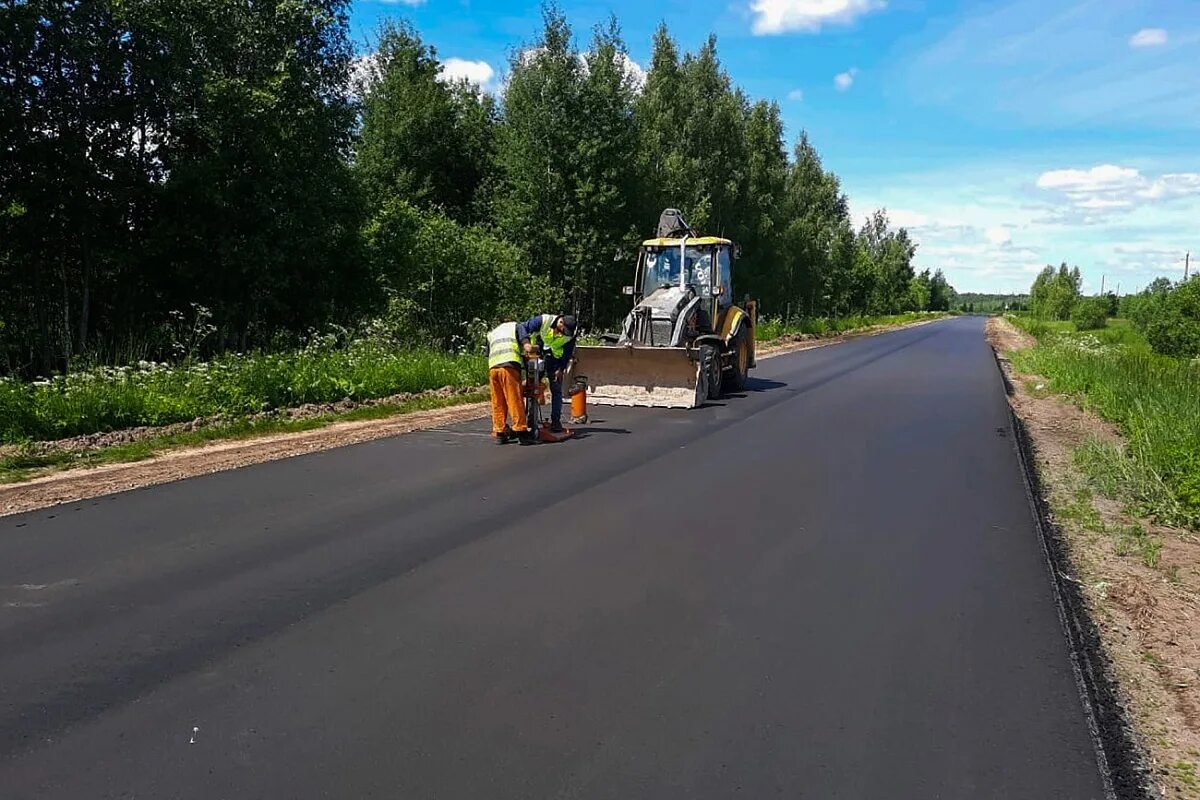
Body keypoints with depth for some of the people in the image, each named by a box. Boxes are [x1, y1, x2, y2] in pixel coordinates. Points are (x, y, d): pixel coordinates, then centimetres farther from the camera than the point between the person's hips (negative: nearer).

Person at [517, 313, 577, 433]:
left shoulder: (570, 335, -15)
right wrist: (525, 342, -43)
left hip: (555, 361, 2)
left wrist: (561, 369, -11)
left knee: (556, 390, -2)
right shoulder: (543, 320, -24)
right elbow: (521, 326, -27)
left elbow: (568, 353, -2)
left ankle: (556, 421, 4)